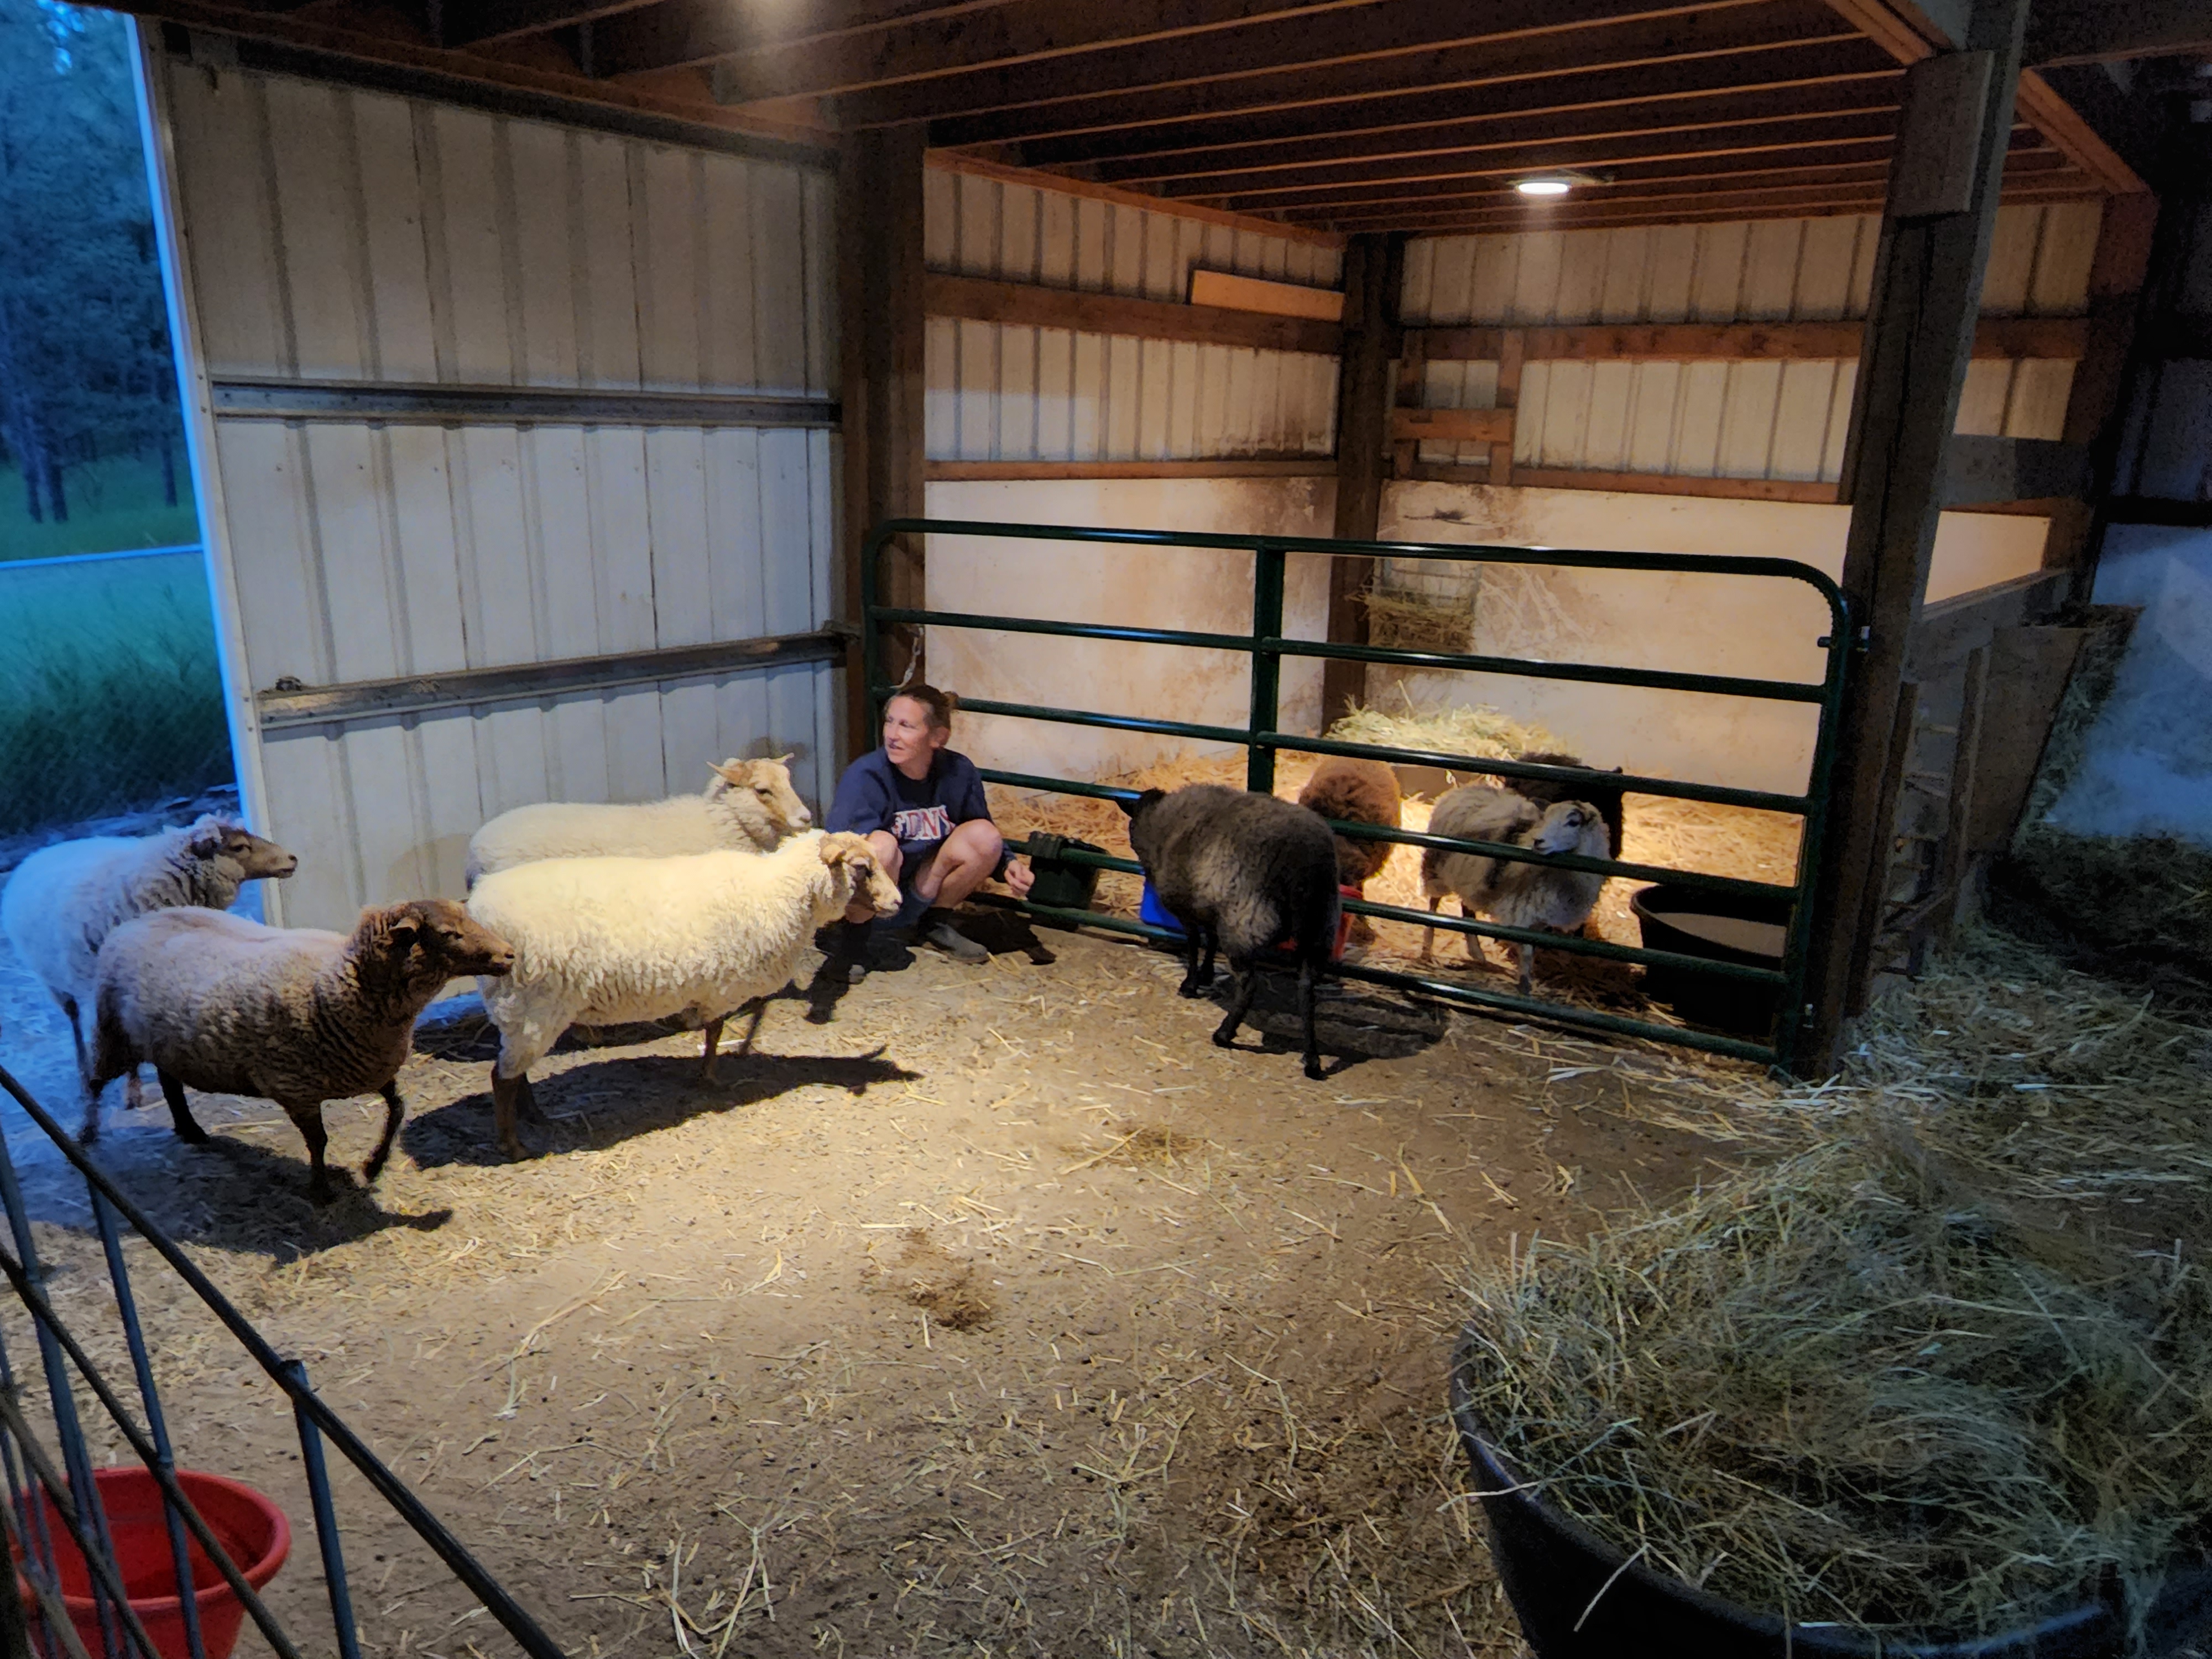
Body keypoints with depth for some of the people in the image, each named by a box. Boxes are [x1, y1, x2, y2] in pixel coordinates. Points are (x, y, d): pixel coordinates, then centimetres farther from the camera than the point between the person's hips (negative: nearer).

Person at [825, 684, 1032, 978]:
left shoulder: (959, 772, -8)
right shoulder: (865, 775, -21)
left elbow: (982, 843, 5)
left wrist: (1007, 866, -13)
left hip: (920, 894, 4)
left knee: (986, 836, -15)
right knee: (881, 845, -36)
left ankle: (935, 922, 6)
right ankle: (856, 931, -8)